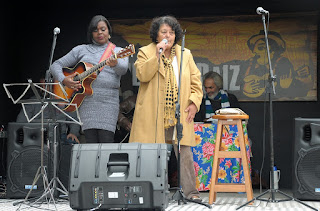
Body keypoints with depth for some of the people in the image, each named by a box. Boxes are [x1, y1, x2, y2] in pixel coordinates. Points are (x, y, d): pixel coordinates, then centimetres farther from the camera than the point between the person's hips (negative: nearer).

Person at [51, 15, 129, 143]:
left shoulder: (118, 52, 14)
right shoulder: (81, 50, 18)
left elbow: (123, 69, -8)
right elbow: (56, 65, 18)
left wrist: (115, 64, -32)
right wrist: (64, 80, -2)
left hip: (108, 102, -1)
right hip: (86, 101, 1)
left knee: (106, 141, -13)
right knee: (91, 142, -6)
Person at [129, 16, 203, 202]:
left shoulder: (185, 54, 13)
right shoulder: (146, 52, 5)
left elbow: (196, 81, 13)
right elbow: (142, 75, -12)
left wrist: (194, 102, 0)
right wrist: (157, 55, -17)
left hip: (180, 115, 2)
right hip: (152, 115, -2)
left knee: (185, 153, -1)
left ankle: (191, 192, 5)